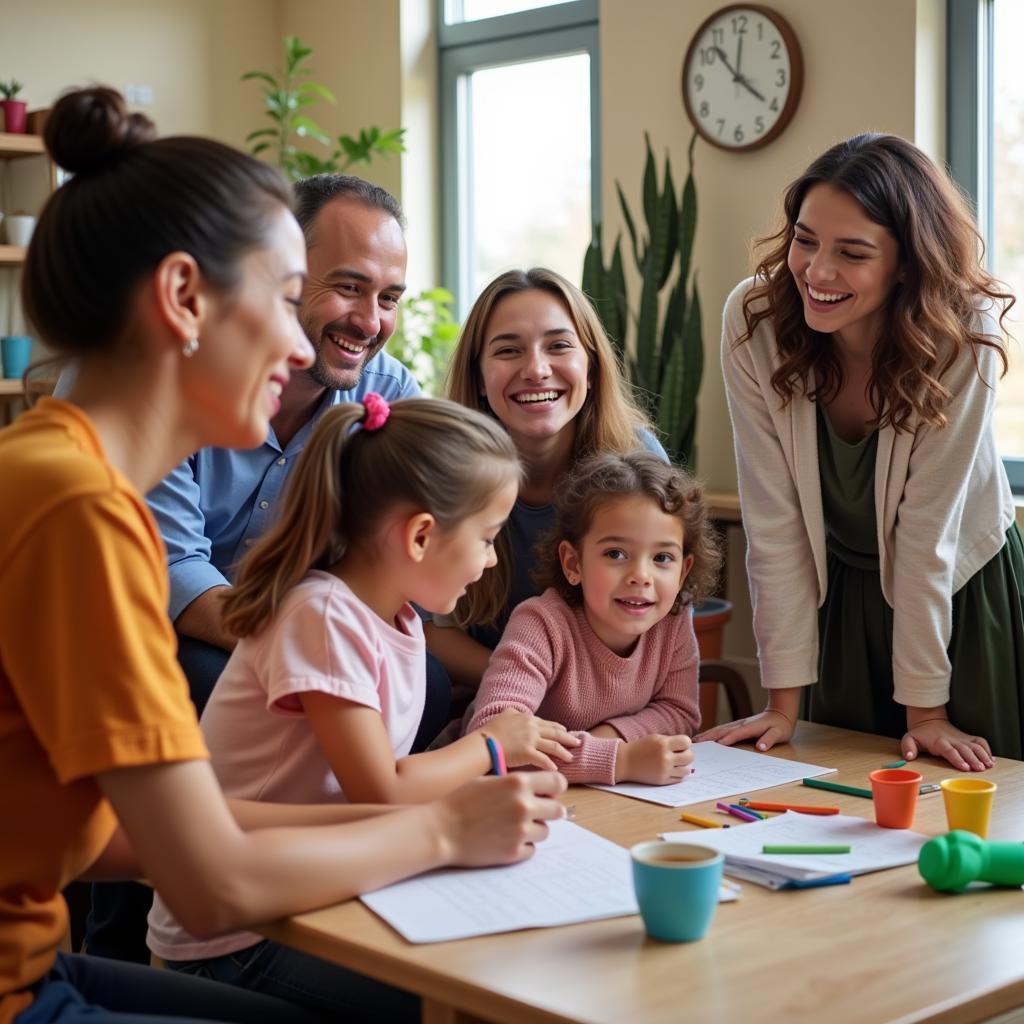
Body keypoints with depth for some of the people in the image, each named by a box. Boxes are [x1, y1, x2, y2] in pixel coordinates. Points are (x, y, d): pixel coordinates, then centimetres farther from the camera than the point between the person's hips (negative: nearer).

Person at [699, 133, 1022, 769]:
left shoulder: (963, 333, -26)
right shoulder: (754, 320, -21)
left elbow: (927, 529, -23)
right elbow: (776, 521, -19)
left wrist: (926, 709, -17)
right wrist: (785, 700, -16)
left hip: (960, 590, -2)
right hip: (839, 594, 2)